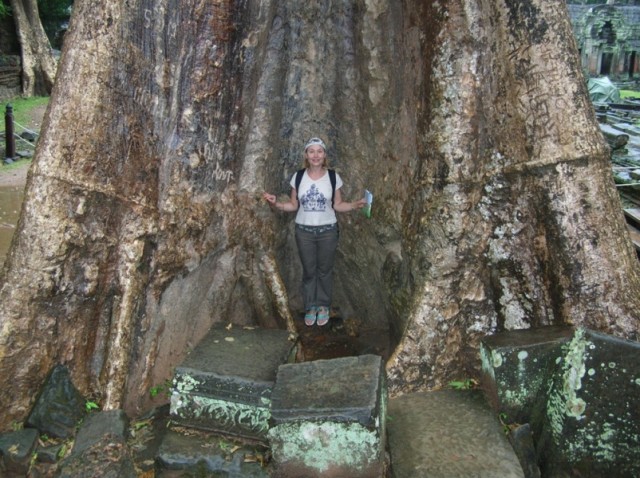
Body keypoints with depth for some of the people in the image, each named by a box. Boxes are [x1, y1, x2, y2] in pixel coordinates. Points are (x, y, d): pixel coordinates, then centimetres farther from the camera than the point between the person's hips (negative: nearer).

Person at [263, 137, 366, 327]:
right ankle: (310, 306, 26)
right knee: (308, 271, 10)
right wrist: (276, 204, -14)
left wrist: (355, 205, -16)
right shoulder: (298, 177, -3)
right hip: (304, 231, 1)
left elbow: (337, 205, 0)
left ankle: (323, 306, 27)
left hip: (327, 230, -1)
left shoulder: (333, 177, -5)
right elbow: (294, 205, 2)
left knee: (324, 270, 10)